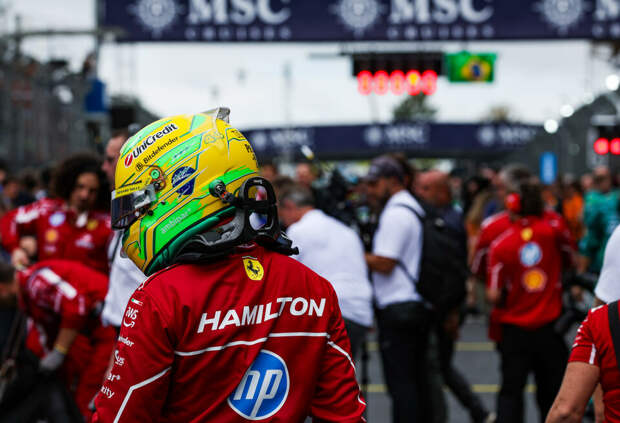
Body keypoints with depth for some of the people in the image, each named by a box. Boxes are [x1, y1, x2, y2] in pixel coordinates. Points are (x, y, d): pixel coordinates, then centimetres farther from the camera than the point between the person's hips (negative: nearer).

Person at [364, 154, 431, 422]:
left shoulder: (395, 214, -13)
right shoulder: (414, 208, 17)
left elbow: (384, 264, -17)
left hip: (397, 308, -10)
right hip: (418, 307, 10)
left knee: (400, 383, -7)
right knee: (417, 379, 12)